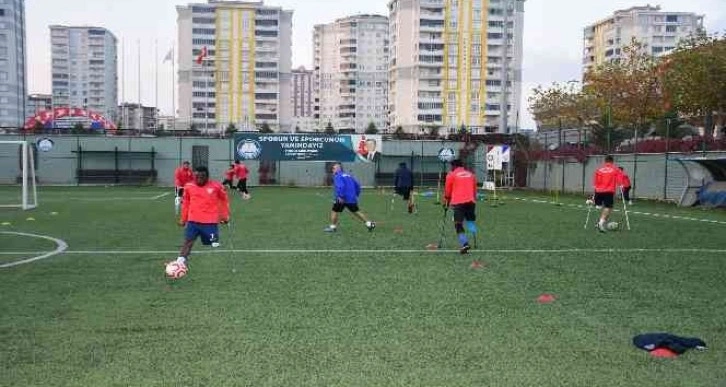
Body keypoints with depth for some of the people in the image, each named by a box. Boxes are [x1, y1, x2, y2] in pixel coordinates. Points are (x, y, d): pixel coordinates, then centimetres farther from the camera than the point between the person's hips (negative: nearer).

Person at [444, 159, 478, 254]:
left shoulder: (451, 175, 7)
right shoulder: (471, 174, 18)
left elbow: (447, 190, 10)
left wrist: (446, 201, 24)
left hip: (458, 202, -4)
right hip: (471, 201, 4)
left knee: (458, 224, -3)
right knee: (471, 220, 20)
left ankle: (464, 244, -17)